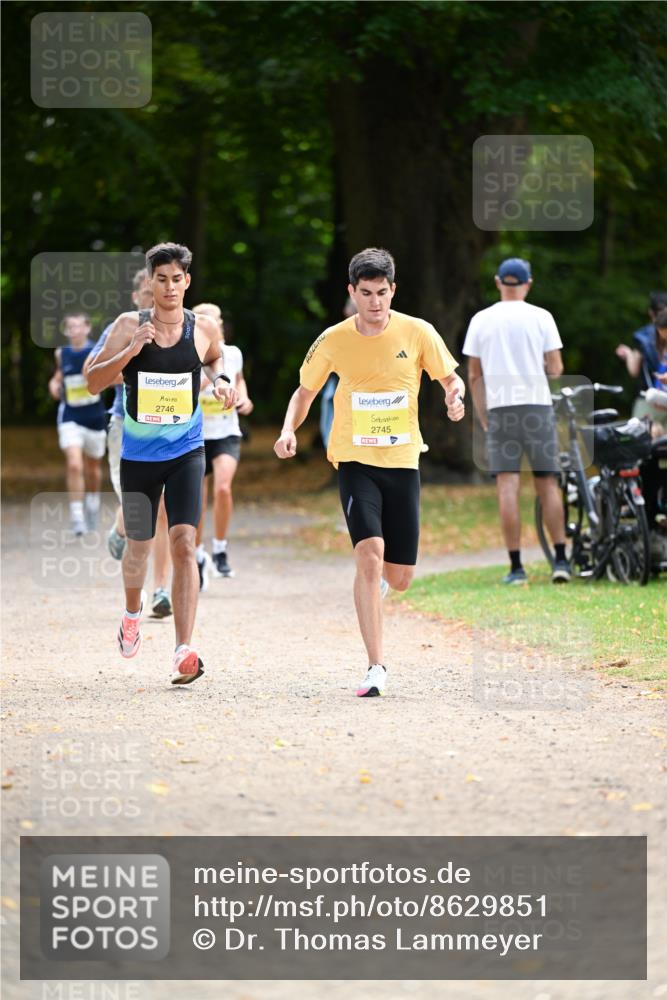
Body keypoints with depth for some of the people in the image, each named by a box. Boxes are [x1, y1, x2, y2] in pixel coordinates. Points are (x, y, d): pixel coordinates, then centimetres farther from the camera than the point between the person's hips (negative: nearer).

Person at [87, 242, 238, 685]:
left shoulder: (204, 328, 0)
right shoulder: (130, 325, -5)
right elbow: (94, 381, -8)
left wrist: (220, 379, 2)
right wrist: (130, 350, -22)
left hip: (186, 452, -1)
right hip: (139, 454, 1)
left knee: (184, 543, -15)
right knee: (139, 547, 14)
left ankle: (185, 650, -20)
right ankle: (133, 612, 48)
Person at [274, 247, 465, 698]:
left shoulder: (418, 332, -4)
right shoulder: (333, 340, -4)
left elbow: (451, 378, 8)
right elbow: (305, 391, 9)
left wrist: (455, 396, -16)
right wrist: (289, 430, -9)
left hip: (403, 462, 2)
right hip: (355, 461, -2)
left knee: (399, 577, 3)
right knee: (369, 552, -22)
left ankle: (376, 581, 43)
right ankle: (376, 665, -20)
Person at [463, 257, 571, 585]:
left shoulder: (481, 320, 5)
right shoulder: (540, 317, 1)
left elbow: (474, 376, 6)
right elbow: (555, 368, -1)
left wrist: (483, 417, 12)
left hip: (499, 408, 0)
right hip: (537, 405, 0)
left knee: (507, 486, -2)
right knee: (548, 483, 7)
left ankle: (516, 566, -6)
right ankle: (561, 560, 2)